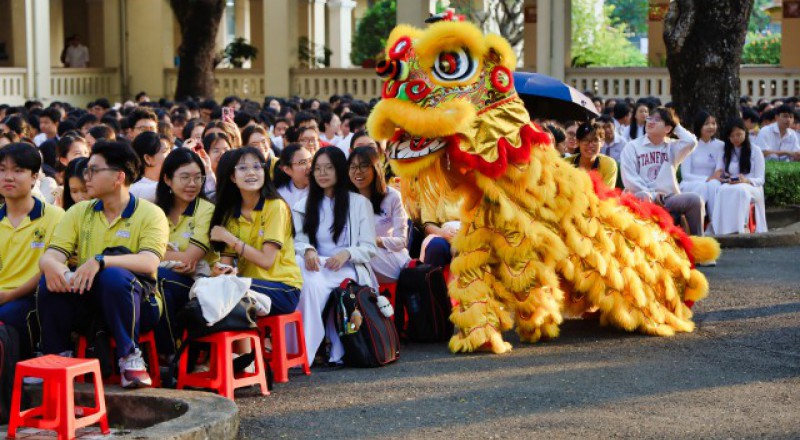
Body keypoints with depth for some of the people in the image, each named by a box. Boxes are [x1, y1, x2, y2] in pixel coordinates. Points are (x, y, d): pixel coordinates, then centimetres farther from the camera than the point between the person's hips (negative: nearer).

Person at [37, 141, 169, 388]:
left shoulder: (150, 214, -4)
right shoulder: (79, 212, 11)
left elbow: (149, 262, -22)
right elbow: (50, 255, -1)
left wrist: (101, 261, -36)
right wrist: (51, 266, -27)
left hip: (138, 302, -4)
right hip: (87, 301, 4)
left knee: (114, 276, -36)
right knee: (51, 281, -24)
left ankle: (130, 357, -21)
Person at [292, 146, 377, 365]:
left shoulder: (359, 203, 10)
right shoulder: (304, 205, 20)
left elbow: (370, 248, 2)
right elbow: (298, 241, 10)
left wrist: (347, 253, -19)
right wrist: (307, 250, -15)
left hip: (349, 270, -3)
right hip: (316, 266, 3)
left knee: (314, 283, -36)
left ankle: (305, 352, -33)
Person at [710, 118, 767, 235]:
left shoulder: (755, 151, 13)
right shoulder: (724, 153, 21)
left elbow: (760, 179, 4)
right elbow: (718, 176, 13)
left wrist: (747, 181, -18)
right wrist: (718, 175, -13)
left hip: (751, 189, -2)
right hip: (729, 187, 2)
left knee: (740, 190, -40)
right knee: (723, 190, -38)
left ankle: (739, 228, -49)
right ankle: (724, 230, -50)